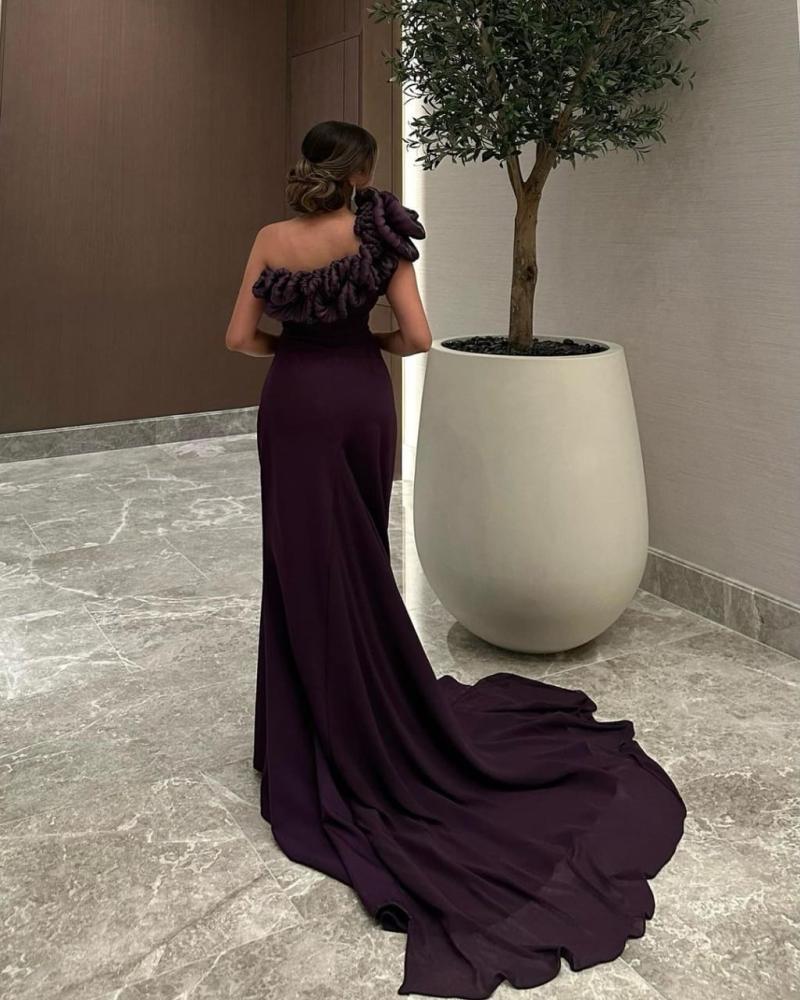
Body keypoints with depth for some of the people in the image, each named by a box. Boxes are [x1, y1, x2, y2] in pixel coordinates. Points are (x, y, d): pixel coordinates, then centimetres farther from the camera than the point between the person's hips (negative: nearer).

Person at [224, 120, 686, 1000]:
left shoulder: (273, 239, -2)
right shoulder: (380, 236, -3)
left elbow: (239, 337, -3)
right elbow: (417, 337, -8)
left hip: (294, 402, -1)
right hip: (362, 398, 1)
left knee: (306, 562, 7)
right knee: (361, 559, 16)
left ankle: (320, 724, 15)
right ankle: (377, 712, 30)